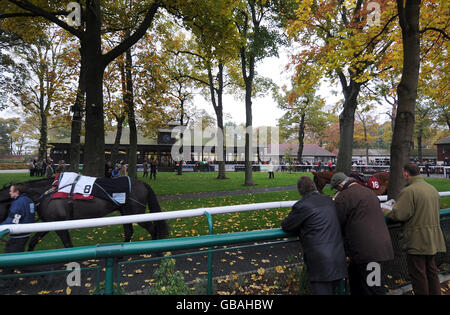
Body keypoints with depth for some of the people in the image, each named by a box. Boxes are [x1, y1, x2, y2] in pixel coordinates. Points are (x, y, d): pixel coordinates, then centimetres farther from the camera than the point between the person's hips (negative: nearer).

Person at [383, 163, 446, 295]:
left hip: (417, 241, -9)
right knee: (431, 270, 21)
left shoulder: (408, 191, -20)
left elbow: (399, 215, -24)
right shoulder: (433, 189, 9)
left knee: (418, 273, 3)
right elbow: (434, 212, 18)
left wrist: (384, 211, -5)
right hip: (432, 239, 9)